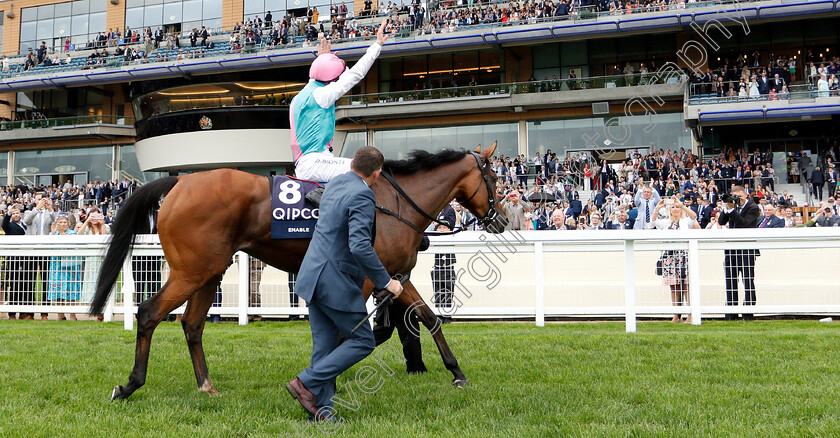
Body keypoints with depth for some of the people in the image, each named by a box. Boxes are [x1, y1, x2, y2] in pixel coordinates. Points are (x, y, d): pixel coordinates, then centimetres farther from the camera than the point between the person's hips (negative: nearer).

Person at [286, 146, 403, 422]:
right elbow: (359, 246, -28)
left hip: (313, 275, 9)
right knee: (363, 341, 2)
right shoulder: (362, 197, -18)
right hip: (336, 280, -9)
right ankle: (307, 383, -3)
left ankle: (321, 408, 14)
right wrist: (385, 281, -20)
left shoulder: (336, 183, 10)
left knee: (324, 345, 12)